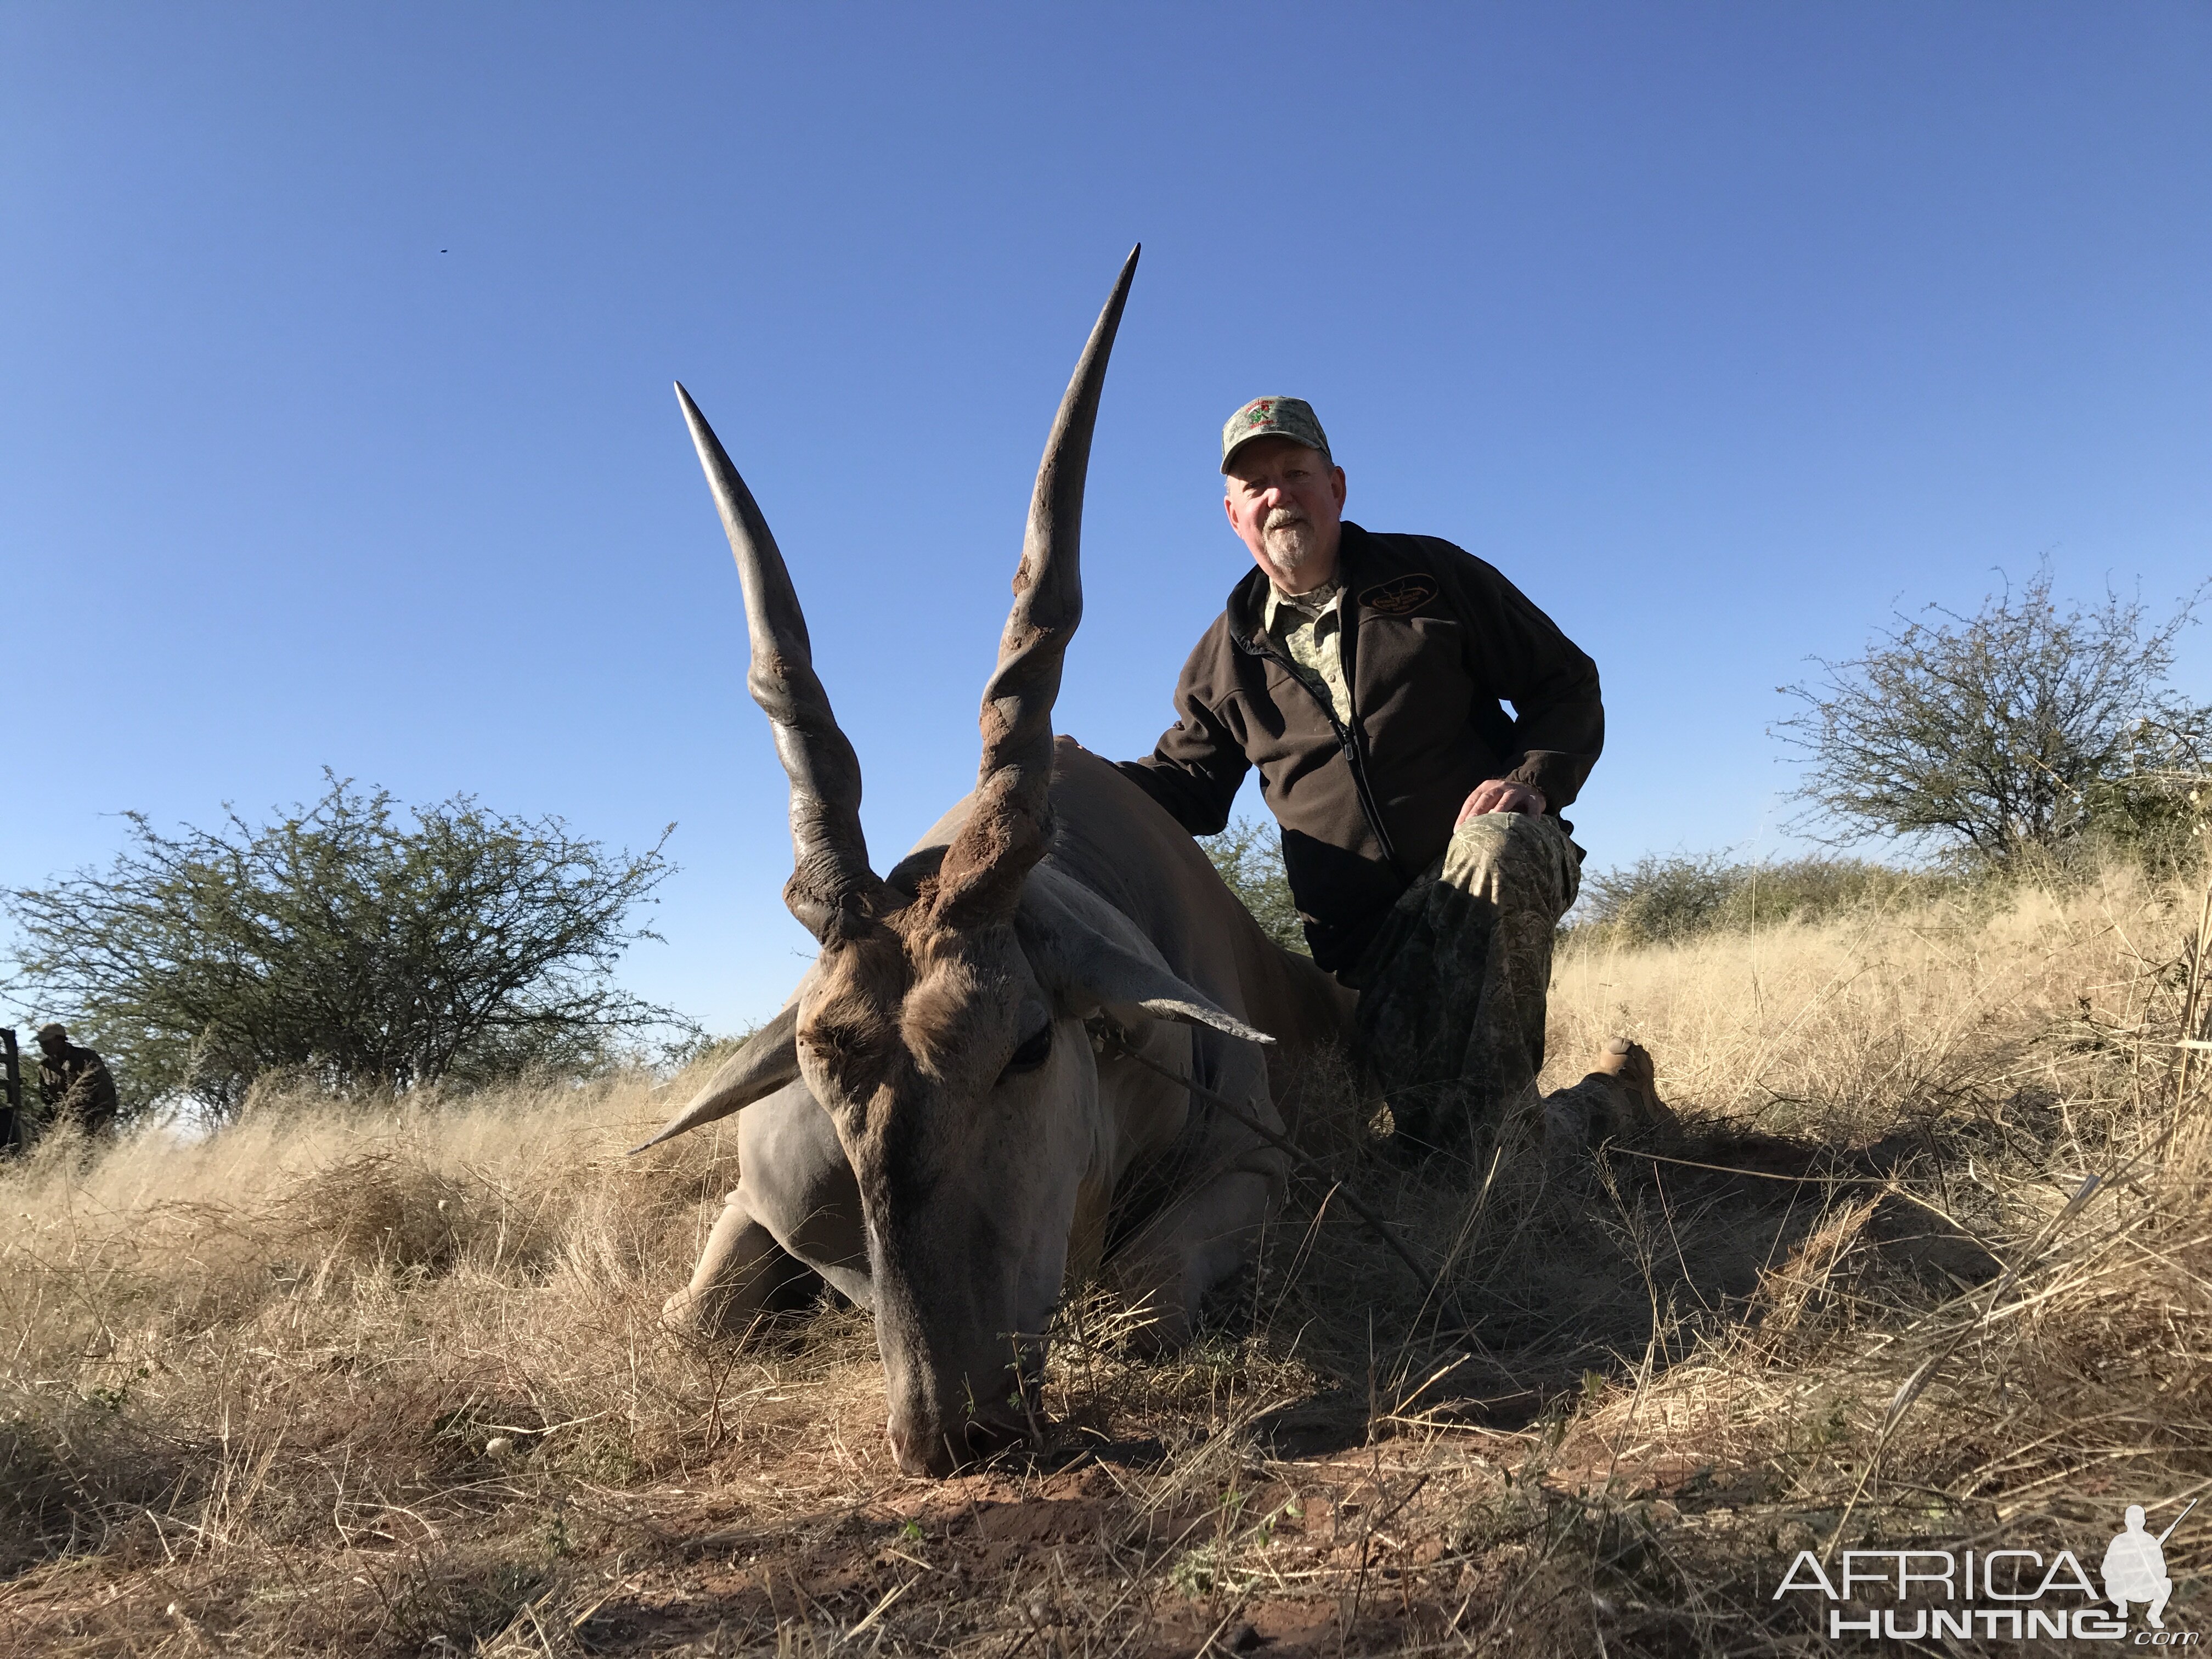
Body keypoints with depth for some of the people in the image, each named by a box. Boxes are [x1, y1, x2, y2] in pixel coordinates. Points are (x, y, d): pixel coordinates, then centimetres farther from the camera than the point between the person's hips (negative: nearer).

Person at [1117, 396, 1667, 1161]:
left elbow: (1568, 685, 7)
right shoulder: (1228, 655, 12)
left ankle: (1497, 1098, -27)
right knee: (1440, 1144, -14)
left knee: (1498, 845, -40)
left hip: (1500, 866, -1)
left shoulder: (1429, 576, 5)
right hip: (1374, 937, 2)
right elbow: (1185, 784, 15)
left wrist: (1533, 780, -14)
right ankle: (1609, 1095, 15)